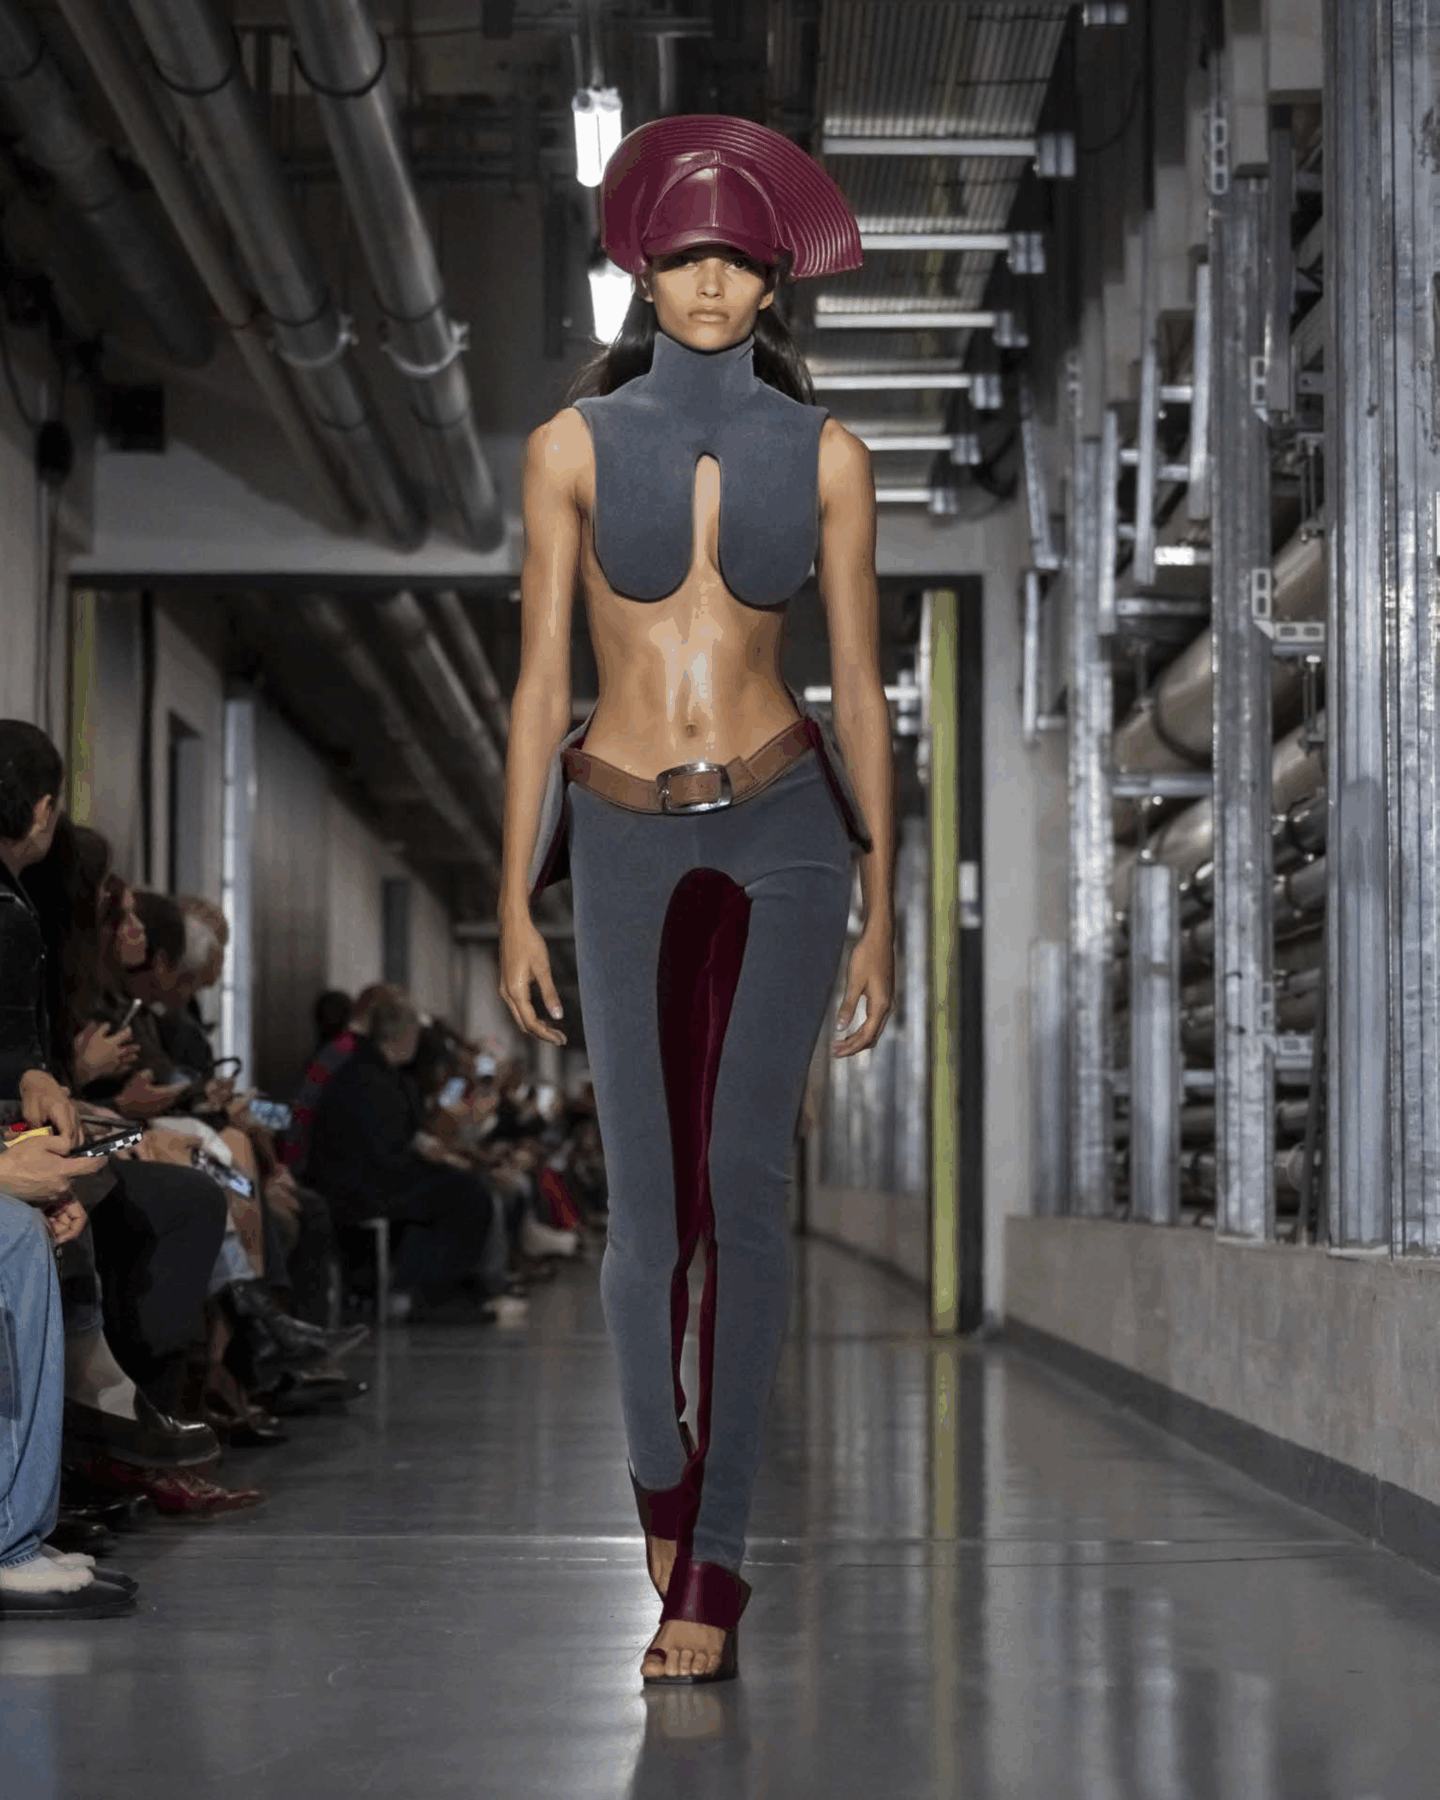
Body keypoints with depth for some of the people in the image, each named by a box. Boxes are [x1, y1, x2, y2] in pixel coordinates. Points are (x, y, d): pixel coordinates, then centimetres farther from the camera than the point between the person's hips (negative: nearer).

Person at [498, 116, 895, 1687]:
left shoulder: (823, 456, 2)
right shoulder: (575, 446, 0)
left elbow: (859, 690, 4)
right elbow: (539, 683, 1)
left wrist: (881, 913, 1)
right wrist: (514, 905, -2)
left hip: (782, 829, 0)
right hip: (624, 842, 0)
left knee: (744, 1184, -7)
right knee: (649, 1203, -1)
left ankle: (711, 1559, 0)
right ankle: (661, 1467, 29)